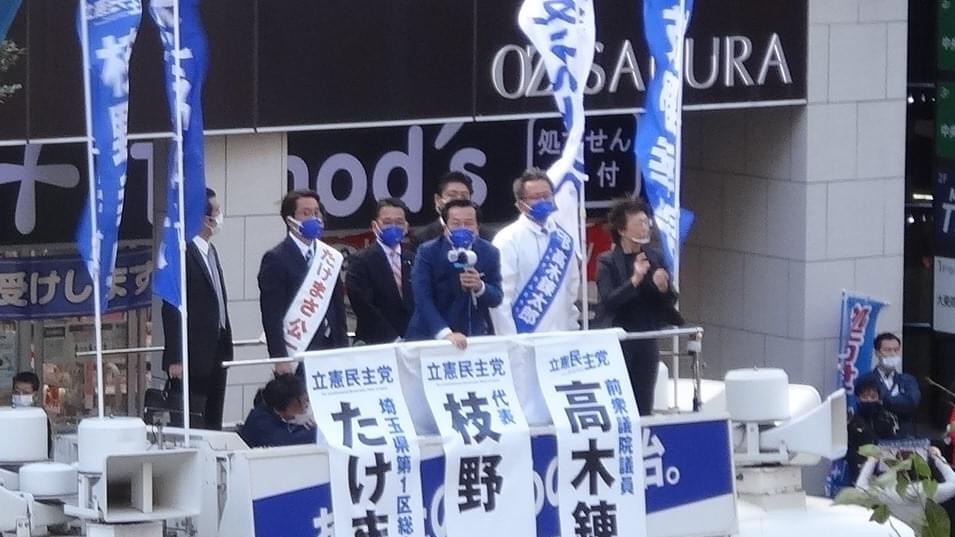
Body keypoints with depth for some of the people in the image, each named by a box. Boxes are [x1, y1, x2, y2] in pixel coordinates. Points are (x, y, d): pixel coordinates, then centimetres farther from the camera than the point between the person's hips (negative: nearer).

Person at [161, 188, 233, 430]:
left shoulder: (210, 251, 15)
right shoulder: (182, 254, -14)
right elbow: (171, 309, -16)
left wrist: (226, 345, 15)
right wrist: (175, 359, -18)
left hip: (215, 353, 9)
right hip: (193, 356, -9)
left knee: (212, 426, 10)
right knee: (191, 426, -7)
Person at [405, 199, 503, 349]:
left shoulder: (489, 252, 0)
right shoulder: (427, 252, -8)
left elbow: (496, 299, 2)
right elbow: (423, 299, -17)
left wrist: (480, 287, -21)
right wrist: (445, 333, -29)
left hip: (476, 337, 2)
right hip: (432, 337, -2)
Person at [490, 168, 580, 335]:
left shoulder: (563, 239, 12)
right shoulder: (508, 240, -6)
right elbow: (501, 298, -11)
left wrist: (571, 329, 12)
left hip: (560, 338, 5)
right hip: (525, 338, -5)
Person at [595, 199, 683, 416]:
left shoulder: (655, 258, 7)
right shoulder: (607, 262, -4)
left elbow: (670, 302, 7)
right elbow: (608, 300, -16)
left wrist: (663, 288, -15)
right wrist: (634, 280, -27)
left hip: (647, 343, 4)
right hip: (616, 342, -4)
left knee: (644, 407, 5)